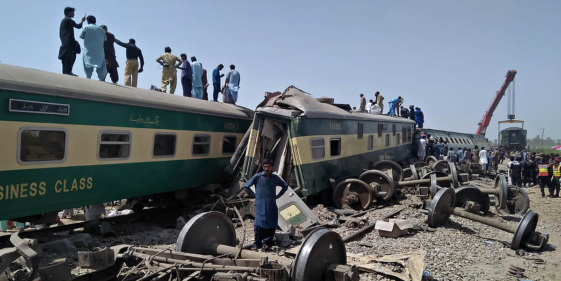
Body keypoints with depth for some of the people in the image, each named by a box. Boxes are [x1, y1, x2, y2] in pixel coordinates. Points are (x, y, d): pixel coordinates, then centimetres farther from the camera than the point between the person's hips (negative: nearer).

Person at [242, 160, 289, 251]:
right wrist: (254, 195, 2)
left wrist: (278, 195, 13)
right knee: (259, 224, -8)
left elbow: (285, 186, 23)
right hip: (260, 205, -3)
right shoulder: (257, 177, 0)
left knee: (272, 224, 2)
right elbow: (245, 186, 7)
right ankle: (257, 244, 5)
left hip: (272, 206, 3)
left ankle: (267, 242, 18)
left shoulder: (275, 178, 7)